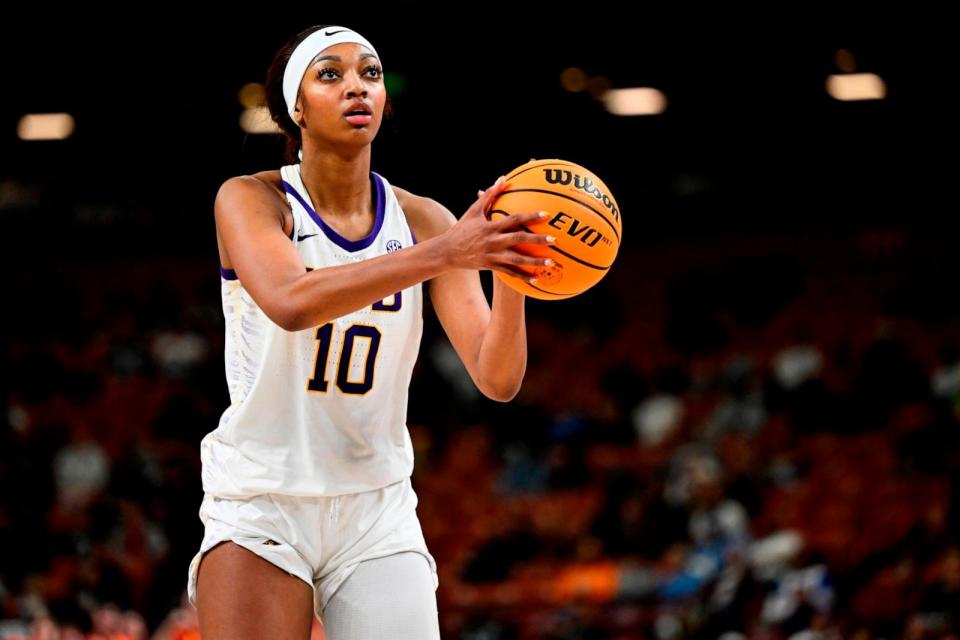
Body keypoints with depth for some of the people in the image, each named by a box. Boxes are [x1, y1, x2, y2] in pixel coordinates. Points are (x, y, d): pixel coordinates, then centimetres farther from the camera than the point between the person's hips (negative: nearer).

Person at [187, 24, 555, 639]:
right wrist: (442, 253, -39)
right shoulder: (250, 199, -8)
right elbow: (290, 302, -30)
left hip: (378, 513, 3)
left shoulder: (424, 220, 0)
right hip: (260, 508, -3)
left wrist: (507, 263, -29)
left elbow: (498, 379, -9)